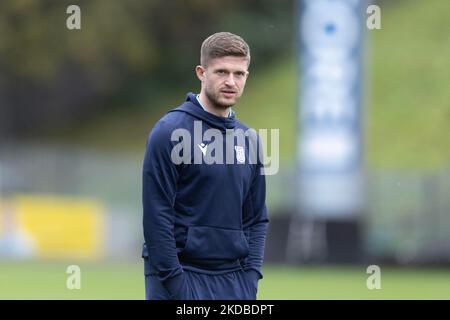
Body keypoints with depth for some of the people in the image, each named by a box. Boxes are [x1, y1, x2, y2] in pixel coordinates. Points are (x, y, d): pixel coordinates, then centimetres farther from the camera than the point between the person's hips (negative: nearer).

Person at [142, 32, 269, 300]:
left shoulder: (249, 140, 13)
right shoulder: (170, 131, -7)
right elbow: (157, 215, -11)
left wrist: (251, 276, 4)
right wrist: (174, 283, -15)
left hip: (235, 282, 6)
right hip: (180, 277, -6)